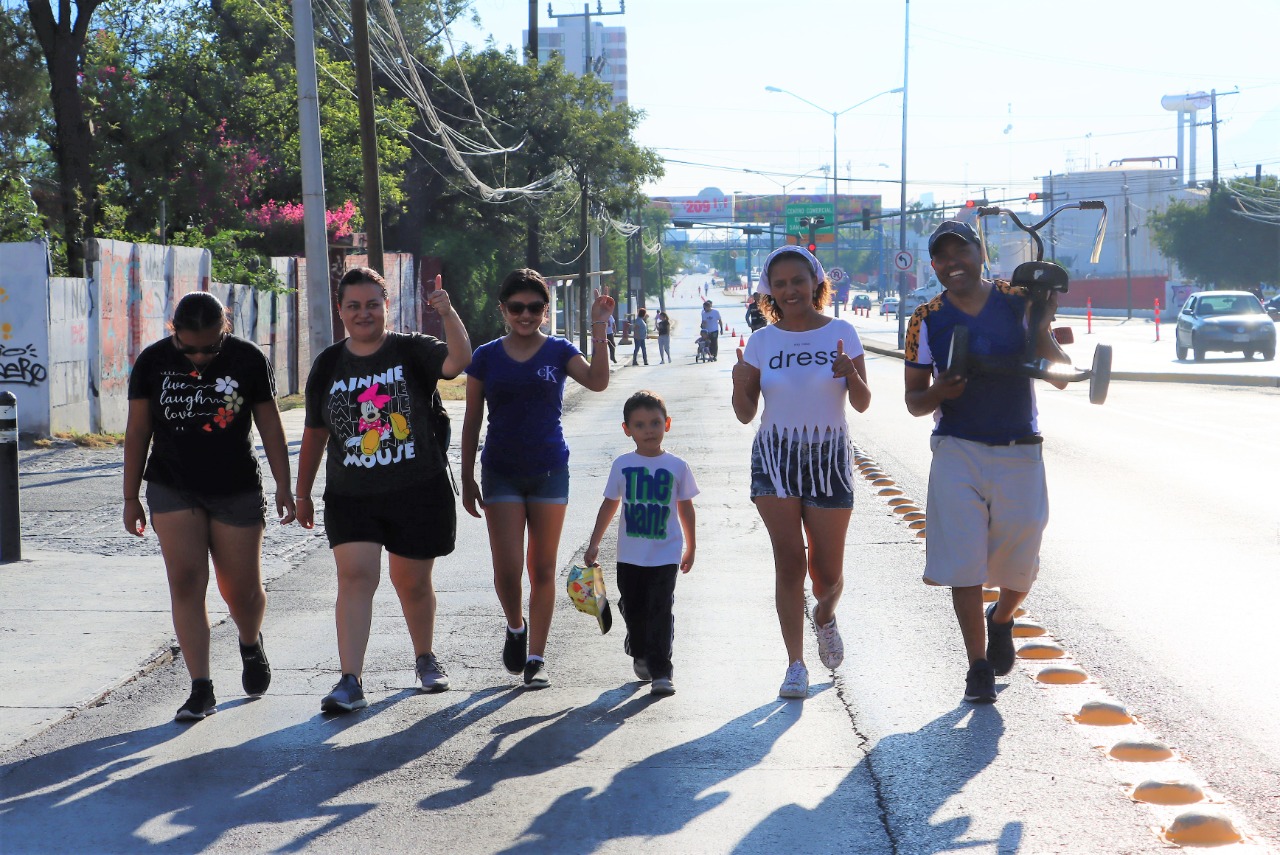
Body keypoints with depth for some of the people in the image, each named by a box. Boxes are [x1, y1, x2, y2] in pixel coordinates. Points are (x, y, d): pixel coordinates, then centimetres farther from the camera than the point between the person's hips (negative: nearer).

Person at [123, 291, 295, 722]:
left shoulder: (248, 360, -6)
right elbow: (137, 432, 2)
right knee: (185, 583, -10)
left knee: (242, 589, 6)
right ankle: (201, 690, -8)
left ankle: (251, 645, 40)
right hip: (172, 489, 0)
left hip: (237, 491, 0)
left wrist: (284, 487, 0)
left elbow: (269, 425, 1)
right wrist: (131, 498, 3)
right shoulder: (153, 362, -4)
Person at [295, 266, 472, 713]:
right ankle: (350, 682, -17)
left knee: (413, 583, 10)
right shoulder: (328, 365, 6)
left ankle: (425, 657, 36)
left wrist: (448, 314, -38)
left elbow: (458, 361, -22)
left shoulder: (411, 350, -2)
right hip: (351, 496, 1)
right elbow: (315, 434, 13)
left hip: (418, 492, -1)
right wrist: (302, 493, 15)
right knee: (355, 577, -14)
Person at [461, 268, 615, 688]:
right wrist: (467, 479, 3)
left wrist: (598, 330, -24)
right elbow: (472, 421, 6)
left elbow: (597, 381, -17)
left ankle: (536, 657, 14)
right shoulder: (486, 357, 2)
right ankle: (515, 627, 22)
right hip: (501, 472, 0)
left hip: (549, 470, 0)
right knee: (507, 567, -8)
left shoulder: (558, 351, 1)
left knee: (542, 569, 5)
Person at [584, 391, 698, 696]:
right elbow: (610, 505, 10)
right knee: (633, 609, 11)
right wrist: (594, 544, 10)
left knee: (660, 611, -9)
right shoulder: (623, 465, 2)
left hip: (666, 554, -2)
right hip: (630, 554, 2)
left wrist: (691, 548, 11)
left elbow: (686, 509, 8)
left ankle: (660, 671, -6)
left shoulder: (676, 467, -1)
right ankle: (639, 654, 36)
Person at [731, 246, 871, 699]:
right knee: (789, 560, -8)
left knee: (827, 571, 4)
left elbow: (862, 404, -4)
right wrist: (740, 386, -19)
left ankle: (825, 617, 40)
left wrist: (851, 375, -24)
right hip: (775, 457, 0)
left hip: (829, 458, 0)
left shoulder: (841, 333, -1)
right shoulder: (761, 342, 2)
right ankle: (795, 664, 0)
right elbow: (745, 414, 2)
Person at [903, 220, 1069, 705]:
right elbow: (914, 401, 7)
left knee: (1021, 564, 3)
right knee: (964, 559, -7)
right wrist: (938, 393, -15)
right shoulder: (927, 320, 2)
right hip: (957, 451, -1)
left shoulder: (1018, 302, 2)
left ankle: (1001, 619, 37)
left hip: (1019, 451, 1)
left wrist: (1041, 329, -17)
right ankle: (978, 665, 5)